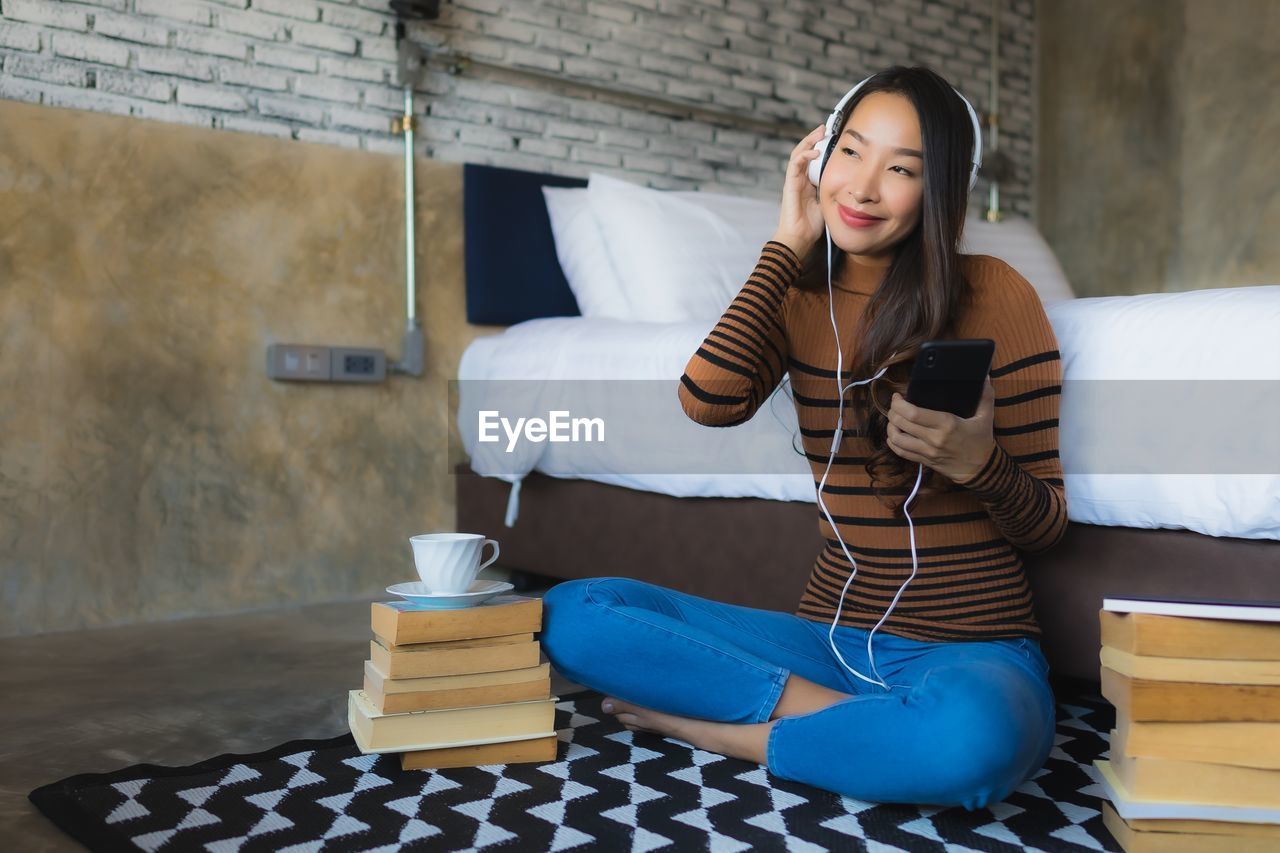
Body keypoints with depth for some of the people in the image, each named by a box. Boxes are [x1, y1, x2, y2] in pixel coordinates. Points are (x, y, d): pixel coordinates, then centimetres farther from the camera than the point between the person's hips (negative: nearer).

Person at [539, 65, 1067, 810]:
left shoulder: (993, 293, -5)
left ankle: (712, 725, -15)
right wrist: (789, 245, -5)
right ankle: (846, 718, -13)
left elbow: (1047, 523, -2)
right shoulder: (798, 298, 8)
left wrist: (978, 462, -24)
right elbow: (710, 400, -14)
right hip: (831, 633, 4)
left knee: (972, 737, -40)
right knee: (571, 611, -11)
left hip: (969, 647, -3)